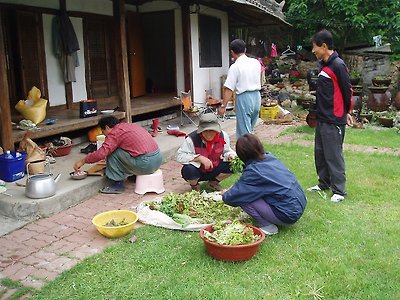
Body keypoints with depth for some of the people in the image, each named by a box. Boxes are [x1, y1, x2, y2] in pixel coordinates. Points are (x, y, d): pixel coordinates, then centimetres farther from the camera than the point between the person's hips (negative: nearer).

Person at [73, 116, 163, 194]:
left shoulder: (115, 132, -6)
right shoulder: (130, 125, 21)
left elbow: (101, 153, -13)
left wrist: (82, 161, 1)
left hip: (145, 165, -9)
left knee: (112, 153, 1)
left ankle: (118, 185, 6)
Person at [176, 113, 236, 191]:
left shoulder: (223, 136, -11)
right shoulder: (192, 139, -23)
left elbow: (227, 151, 6)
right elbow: (180, 156, -23)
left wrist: (230, 155, -19)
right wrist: (199, 158, -32)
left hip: (214, 170, 4)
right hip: (198, 172, -3)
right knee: (188, 170, -36)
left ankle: (213, 182, 11)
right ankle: (194, 185, 4)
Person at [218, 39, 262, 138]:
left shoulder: (235, 67, -13)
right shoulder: (256, 62, 6)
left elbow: (229, 89, -16)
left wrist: (223, 106, -12)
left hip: (244, 98, -7)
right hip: (257, 96, 7)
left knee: (244, 131, 1)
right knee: (250, 129, 20)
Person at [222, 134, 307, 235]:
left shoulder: (253, 172, -18)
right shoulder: (271, 157, 5)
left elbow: (231, 197, -15)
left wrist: (225, 195, 8)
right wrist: (234, 190, 22)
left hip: (288, 215, -8)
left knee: (243, 197, -11)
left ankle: (267, 227, -1)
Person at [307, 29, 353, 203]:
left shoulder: (338, 65, -16)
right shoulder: (324, 65, 12)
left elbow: (347, 91, -12)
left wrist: (345, 112, 0)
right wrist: (320, 111, 15)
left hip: (333, 120, -9)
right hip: (322, 118, 9)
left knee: (333, 156, -3)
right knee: (320, 153, 16)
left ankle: (339, 190, 8)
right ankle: (324, 183, 30)